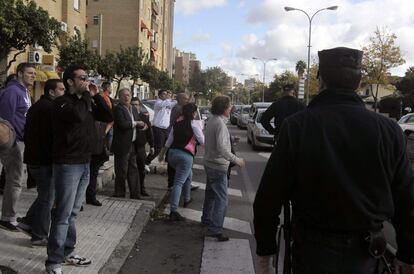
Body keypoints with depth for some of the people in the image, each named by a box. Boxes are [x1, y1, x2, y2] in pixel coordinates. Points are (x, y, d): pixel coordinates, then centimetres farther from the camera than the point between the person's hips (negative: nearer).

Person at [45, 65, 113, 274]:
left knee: (72, 213, 15)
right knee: (63, 214, -5)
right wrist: (86, 94, -13)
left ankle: (67, 252, 27)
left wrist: (95, 95, 0)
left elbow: (108, 117, 9)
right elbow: (78, 116, -29)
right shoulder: (61, 102, -10)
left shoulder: (87, 101, 12)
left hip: (84, 163, 7)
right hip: (67, 164, -7)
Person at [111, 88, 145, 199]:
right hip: (122, 145, -8)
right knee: (122, 172, 0)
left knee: (133, 171, 13)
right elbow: (122, 124, -24)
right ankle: (119, 194, 13)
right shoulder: (118, 109, -11)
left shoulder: (134, 109, 15)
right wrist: (135, 123, -11)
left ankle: (135, 194, 21)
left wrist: (141, 125, -8)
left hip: (132, 145, 8)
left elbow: (137, 125, 15)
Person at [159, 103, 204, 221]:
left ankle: (187, 200, 39)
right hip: (185, 155, -7)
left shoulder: (177, 122, 12)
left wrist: (162, 153, 26)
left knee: (188, 175, 28)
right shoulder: (194, 124, -6)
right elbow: (202, 141, -3)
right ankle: (173, 211, -11)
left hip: (172, 153, 7)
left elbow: (169, 140, 17)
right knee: (179, 182, -8)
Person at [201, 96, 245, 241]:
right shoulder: (220, 124, -21)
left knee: (211, 194, 23)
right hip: (218, 166, -10)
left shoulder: (211, 121, 8)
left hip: (209, 163, 10)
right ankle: (215, 229, -8)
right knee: (221, 199, -7)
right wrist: (237, 160, -24)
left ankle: (207, 219, 38)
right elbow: (221, 148, -29)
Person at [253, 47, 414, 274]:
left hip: (313, 249, -3)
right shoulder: (389, 130, -9)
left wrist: (265, 246, 0)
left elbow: (270, 195, -13)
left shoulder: (296, 126, -16)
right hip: (365, 254, 3)